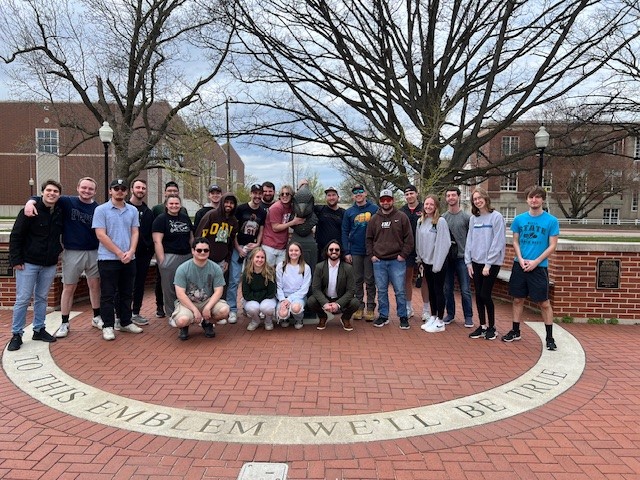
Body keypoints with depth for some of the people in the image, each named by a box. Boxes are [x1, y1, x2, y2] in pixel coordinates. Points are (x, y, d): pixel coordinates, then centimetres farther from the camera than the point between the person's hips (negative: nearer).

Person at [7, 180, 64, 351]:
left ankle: (39, 329, 24)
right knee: (23, 299, 0)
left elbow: (61, 233, 18)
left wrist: (58, 251, 9)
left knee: (42, 298, 13)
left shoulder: (60, 213, 2)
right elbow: (15, 236, -9)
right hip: (28, 263, -4)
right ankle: (16, 334, 10)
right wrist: (16, 260, -11)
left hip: (49, 264, 4)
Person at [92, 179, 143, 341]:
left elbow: (135, 233, 6)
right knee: (108, 294, 2)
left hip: (129, 259, 4)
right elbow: (101, 235, -10)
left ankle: (125, 322, 24)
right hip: (108, 259, -4)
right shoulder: (101, 210, -3)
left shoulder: (133, 210, 9)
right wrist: (119, 253, -13)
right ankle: (108, 326, 10)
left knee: (127, 293, 12)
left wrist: (130, 252, -10)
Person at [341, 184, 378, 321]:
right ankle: (359, 306, 18)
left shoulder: (374, 209, -1)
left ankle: (370, 308, 12)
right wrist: (346, 252, -2)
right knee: (358, 280, 8)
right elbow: (345, 232, 5)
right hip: (355, 252, 2)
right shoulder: (349, 212, 6)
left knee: (370, 280, 4)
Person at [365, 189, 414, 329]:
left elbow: (409, 238, 0)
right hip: (378, 261, 3)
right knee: (381, 291, 9)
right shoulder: (374, 219, 9)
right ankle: (383, 316, 20)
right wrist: (371, 255, 4)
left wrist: (403, 255, -6)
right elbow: (369, 239, 14)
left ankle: (403, 317, 13)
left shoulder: (402, 217, 1)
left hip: (397, 261, -2)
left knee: (400, 290, 0)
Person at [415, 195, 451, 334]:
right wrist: (419, 259, 11)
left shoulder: (440, 221, -13)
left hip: (438, 263, -6)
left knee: (438, 291, 2)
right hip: (426, 262, 6)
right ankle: (433, 317, 26)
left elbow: (443, 244, -16)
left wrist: (437, 264, -17)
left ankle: (440, 322, 12)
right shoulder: (420, 221, 7)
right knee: (431, 290, 14)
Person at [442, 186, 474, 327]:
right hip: (446, 258, 3)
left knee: (465, 290, 1)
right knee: (447, 289, 11)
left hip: (462, 257, -3)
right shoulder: (442, 218, 4)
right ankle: (450, 314, 25)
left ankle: (468, 316, 13)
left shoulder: (467, 217, -3)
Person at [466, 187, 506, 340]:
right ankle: (482, 326, 20)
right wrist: (468, 262, 3)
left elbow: (498, 242, -12)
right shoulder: (473, 219, 8)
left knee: (485, 295, -4)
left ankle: (492, 327, 15)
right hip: (476, 262, 5)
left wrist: (488, 264, -15)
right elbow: (469, 241, 10)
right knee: (478, 295, 7)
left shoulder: (496, 217, -8)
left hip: (491, 263, -5)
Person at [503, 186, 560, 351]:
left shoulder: (551, 221, -4)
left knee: (544, 302, 1)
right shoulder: (519, 219, 4)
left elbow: (552, 246, -5)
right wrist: (521, 259, -7)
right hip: (520, 265, 3)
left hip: (539, 267, -3)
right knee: (518, 299, 11)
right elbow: (515, 241, 9)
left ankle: (550, 337, 13)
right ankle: (515, 331, 24)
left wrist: (536, 261, -13)